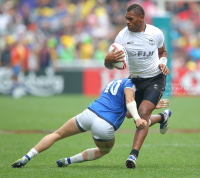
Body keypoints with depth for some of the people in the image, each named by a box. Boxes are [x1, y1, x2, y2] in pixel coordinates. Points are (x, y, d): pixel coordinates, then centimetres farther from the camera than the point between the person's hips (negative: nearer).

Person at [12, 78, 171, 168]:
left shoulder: (113, 83, 30)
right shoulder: (129, 84, 7)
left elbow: (126, 111, 32)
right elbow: (129, 101, -14)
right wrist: (137, 118, -29)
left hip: (89, 114, 5)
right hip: (106, 127, -5)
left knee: (57, 135, 20)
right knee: (104, 150, 28)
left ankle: (26, 158, 4)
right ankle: (68, 161, 12)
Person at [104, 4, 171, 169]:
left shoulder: (156, 33, -11)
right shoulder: (122, 36, -12)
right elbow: (110, 65, -10)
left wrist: (163, 63, -11)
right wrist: (108, 59, -35)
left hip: (155, 79, -3)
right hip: (136, 80, 3)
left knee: (143, 112, -24)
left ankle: (134, 155, -32)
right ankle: (162, 117, 47)